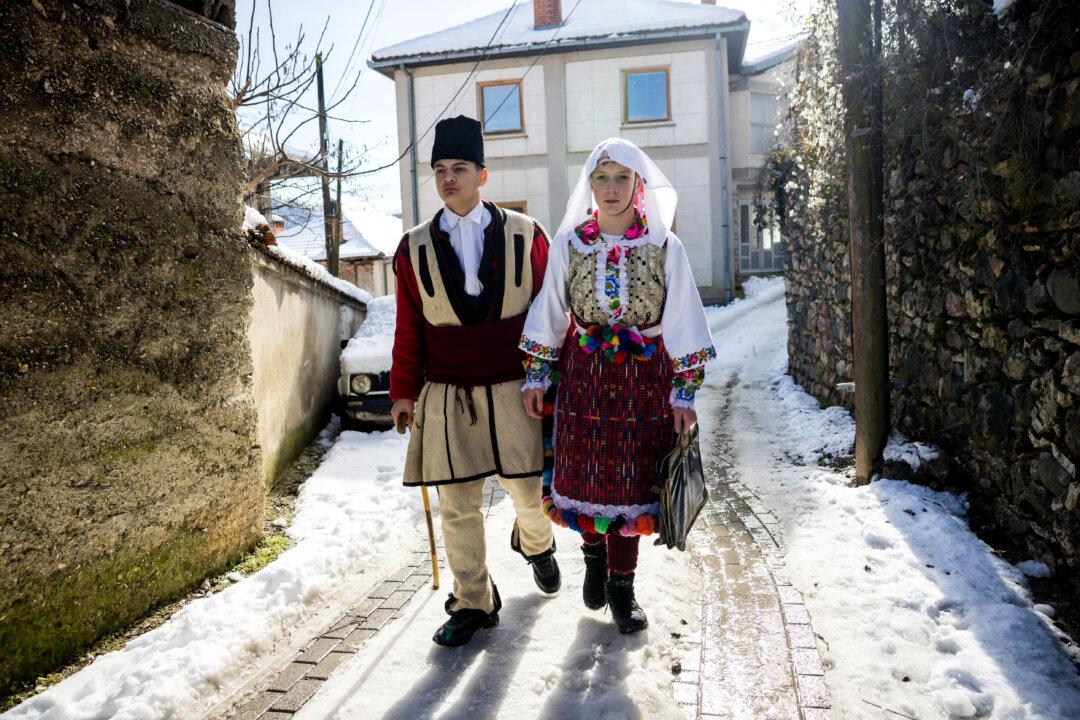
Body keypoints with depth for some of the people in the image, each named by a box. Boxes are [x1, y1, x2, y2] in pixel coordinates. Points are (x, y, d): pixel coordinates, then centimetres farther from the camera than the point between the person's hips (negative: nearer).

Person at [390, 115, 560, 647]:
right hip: (447, 398, 1)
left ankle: (534, 542, 46)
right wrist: (404, 391, 6)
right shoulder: (415, 249, 2)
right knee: (457, 507, 5)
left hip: (516, 393, 0)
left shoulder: (526, 235, 0)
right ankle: (473, 603, 24)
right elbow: (409, 328, 6)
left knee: (531, 491, 10)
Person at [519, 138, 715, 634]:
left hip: (644, 376, -1)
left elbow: (682, 321, -2)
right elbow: (548, 311, 5)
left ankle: (620, 584, 23)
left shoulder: (664, 247, -4)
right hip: (584, 373, 1)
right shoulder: (569, 243, 0)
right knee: (585, 473, 8)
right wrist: (535, 374, 4)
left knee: (631, 477, 6)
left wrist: (685, 390, -4)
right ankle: (594, 556, 37)